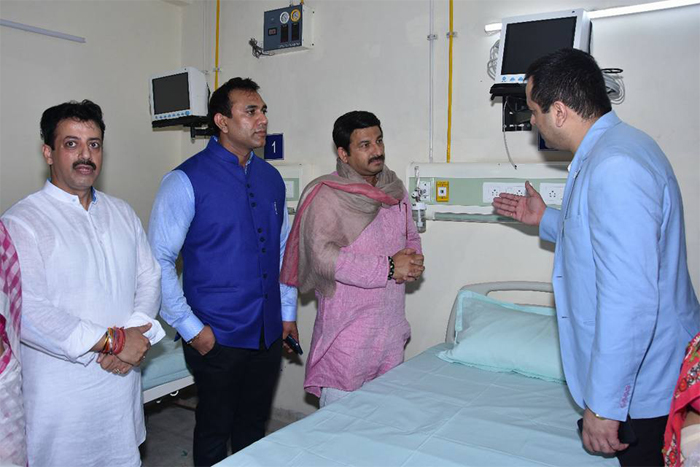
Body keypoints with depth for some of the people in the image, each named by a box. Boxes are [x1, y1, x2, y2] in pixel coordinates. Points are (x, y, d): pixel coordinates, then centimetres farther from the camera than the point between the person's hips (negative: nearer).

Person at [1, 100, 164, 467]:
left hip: (122, 381, 5)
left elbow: (149, 277, 7)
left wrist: (136, 336, -10)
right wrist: (112, 341, -18)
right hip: (60, 394, -5)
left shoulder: (122, 213, 9)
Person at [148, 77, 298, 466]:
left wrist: (288, 312, 11)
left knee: (254, 428, 20)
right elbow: (159, 261, -13)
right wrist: (191, 329, -13)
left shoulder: (271, 178, 6)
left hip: (269, 332, 5)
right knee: (215, 431, 14)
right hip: (217, 337, -5)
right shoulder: (187, 181, -13)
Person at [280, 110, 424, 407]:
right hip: (346, 332, -6)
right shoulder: (326, 196, -14)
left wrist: (413, 261, -5)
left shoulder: (395, 189, 8)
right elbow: (323, 256, -25)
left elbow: (411, 236, 19)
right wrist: (388, 268, -24)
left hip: (391, 326, 7)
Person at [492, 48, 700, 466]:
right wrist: (547, 219, 21)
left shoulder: (614, 168, -27)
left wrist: (604, 404, -25)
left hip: (642, 388, -10)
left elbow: (631, 299, -31)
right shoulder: (619, 146, 7)